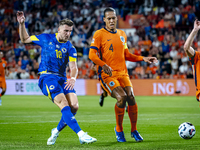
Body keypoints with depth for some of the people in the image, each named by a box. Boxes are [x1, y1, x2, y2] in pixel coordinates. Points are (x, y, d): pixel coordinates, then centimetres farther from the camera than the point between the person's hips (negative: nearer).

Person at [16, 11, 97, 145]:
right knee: (64, 105, -24)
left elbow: (73, 66, -4)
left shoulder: (70, 48, 9)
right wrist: (22, 24, 6)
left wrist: (73, 78, -25)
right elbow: (25, 39, 18)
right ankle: (81, 135, -34)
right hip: (47, 77, -4)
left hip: (62, 79, 4)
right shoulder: (46, 38, 7)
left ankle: (56, 131, 8)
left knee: (74, 106, -16)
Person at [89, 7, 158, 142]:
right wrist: (104, 65, -26)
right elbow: (92, 55, -10)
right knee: (121, 97, -23)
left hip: (122, 72, 5)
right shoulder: (99, 34, -2)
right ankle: (119, 130, -3)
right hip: (107, 74, -5)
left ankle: (134, 130, 7)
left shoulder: (122, 34, 17)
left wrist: (143, 59, 15)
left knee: (131, 98, -11)